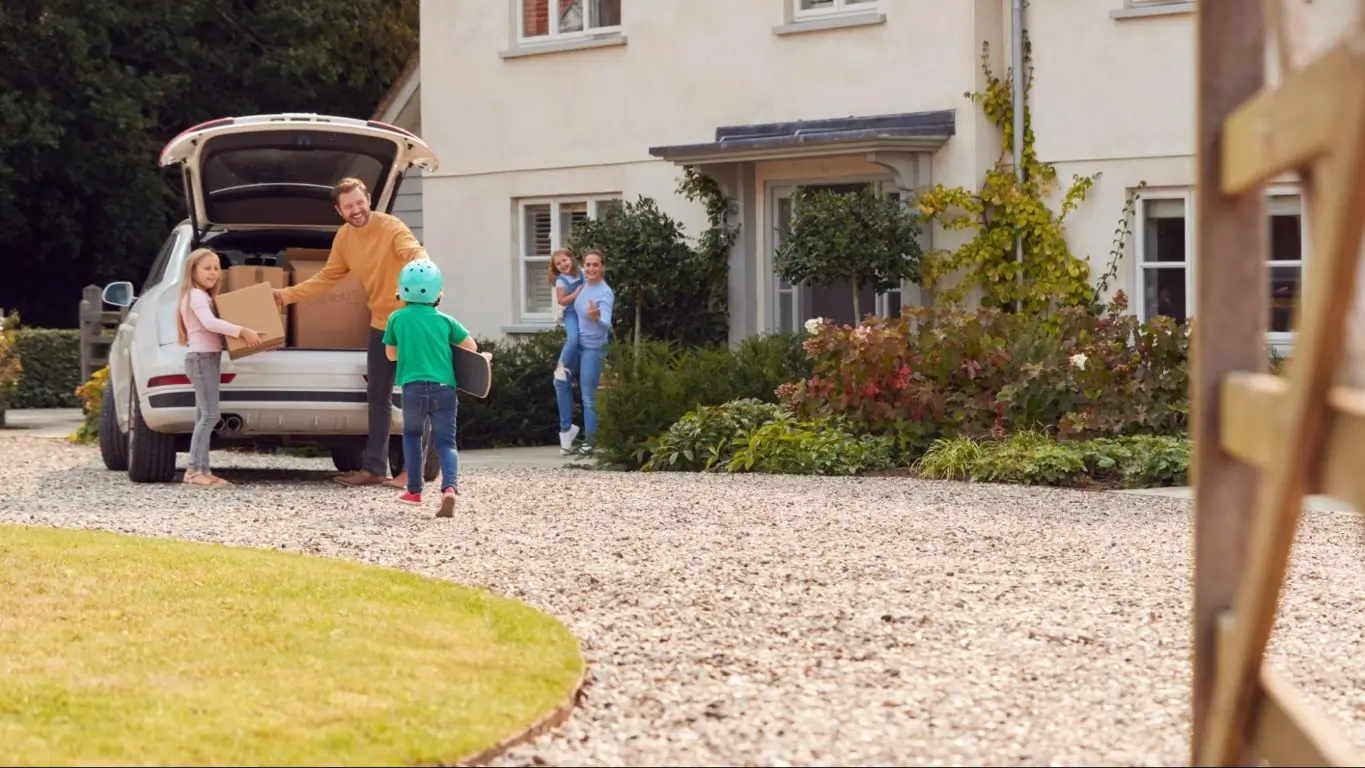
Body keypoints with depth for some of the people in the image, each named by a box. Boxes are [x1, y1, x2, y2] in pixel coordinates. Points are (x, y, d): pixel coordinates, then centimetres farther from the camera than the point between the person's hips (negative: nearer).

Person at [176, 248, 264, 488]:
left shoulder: (204, 297, 21)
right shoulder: (196, 296, -12)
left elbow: (213, 324, 19)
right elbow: (210, 323, -27)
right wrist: (242, 331, -32)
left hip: (208, 358, 11)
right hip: (202, 357, -11)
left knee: (204, 417, 8)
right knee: (210, 415, -15)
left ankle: (202, 470, 8)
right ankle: (194, 470, -18)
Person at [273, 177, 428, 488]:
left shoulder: (391, 227, -19)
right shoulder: (344, 237, 4)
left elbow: (415, 253, -36)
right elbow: (327, 277, 15)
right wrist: (287, 295, 12)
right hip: (381, 323, 8)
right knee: (377, 397, 12)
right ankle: (374, 467, 18)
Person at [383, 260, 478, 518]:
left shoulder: (397, 319, 5)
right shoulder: (445, 321, 6)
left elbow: (391, 354, 16)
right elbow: (472, 346, 9)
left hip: (413, 388, 0)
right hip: (444, 389, 0)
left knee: (411, 434, 24)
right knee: (445, 441, 3)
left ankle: (414, 490, 23)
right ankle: (450, 486, -22)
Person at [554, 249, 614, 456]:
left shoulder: (604, 294, -24)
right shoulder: (584, 283, -3)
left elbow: (607, 325, -37)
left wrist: (596, 318, -57)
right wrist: (564, 311, 14)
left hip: (594, 349, -8)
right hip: (577, 345, 8)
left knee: (588, 395, -3)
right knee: (561, 382, 13)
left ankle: (590, 442, 7)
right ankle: (566, 429, 26)